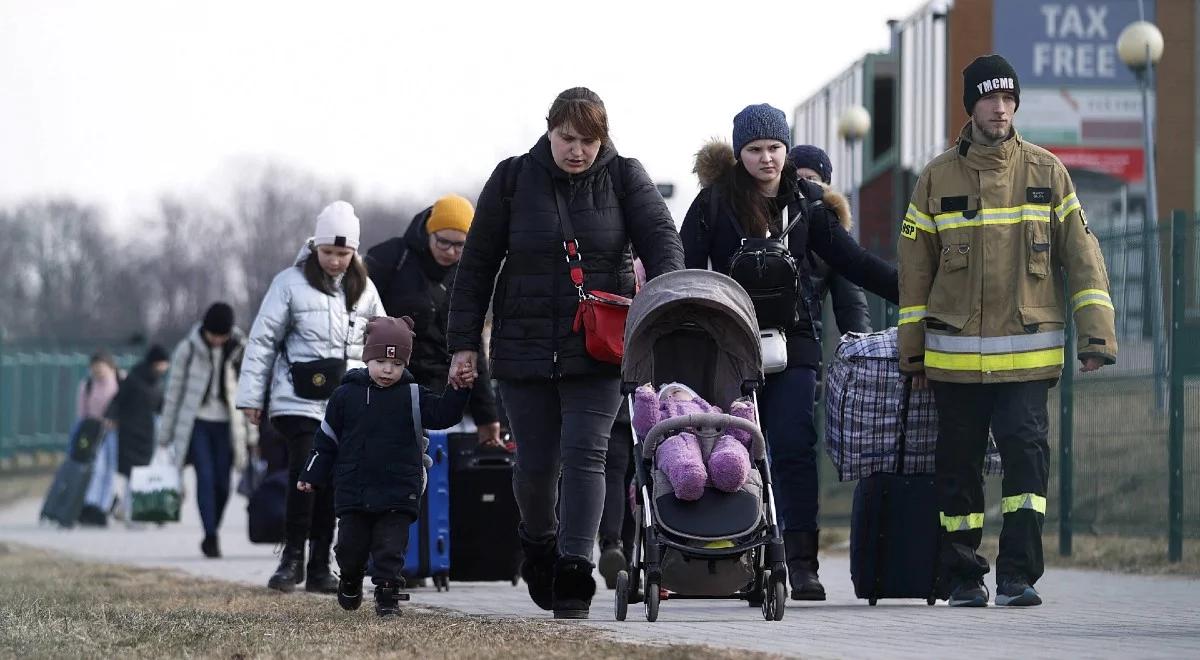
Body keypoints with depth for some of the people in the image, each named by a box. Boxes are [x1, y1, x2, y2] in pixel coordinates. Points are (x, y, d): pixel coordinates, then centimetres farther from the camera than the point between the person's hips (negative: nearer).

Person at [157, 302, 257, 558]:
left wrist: (251, 431, 10)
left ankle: (211, 536, 18)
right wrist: (166, 431, 6)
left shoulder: (239, 349, 1)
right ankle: (211, 537, -16)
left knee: (222, 483, 0)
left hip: (226, 424, 2)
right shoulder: (188, 349, -4)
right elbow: (173, 390, 4)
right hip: (196, 422, -2)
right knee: (205, 477, -15)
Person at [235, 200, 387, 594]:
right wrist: (251, 396, -2)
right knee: (305, 472, -16)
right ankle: (293, 558, -3)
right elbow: (262, 339, 1)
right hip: (299, 398, -4)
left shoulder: (363, 289, 11)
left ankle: (319, 567, 9)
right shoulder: (291, 283, -1)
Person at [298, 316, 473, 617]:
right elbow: (327, 439, 8)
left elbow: (442, 414, -9)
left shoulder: (412, 397, 1)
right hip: (353, 492, 1)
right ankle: (350, 581, 38)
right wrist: (312, 476, 10)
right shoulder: (346, 395, 2)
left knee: (391, 548, -5)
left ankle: (387, 595, 4)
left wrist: (458, 391, -25)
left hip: (398, 495, -1)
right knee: (350, 546, 10)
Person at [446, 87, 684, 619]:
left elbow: (661, 238, -9)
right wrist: (464, 342, 2)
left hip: (598, 350, -1)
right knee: (536, 462, 5)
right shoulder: (513, 180, 2)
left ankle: (573, 572, -14)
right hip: (524, 348, 1)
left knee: (585, 453, -12)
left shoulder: (624, 178, 1)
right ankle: (538, 542, 35)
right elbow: (477, 264, 6)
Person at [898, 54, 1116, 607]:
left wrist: (1097, 333, -3)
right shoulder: (938, 178, 5)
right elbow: (914, 268, 9)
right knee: (959, 463, 5)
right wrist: (912, 349, 7)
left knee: (1026, 453, -13)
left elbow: (1081, 254, 5)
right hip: (954, 352, 1)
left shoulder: (1046, 171, 6)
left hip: (1027, 351, -1)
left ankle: (1017, 575, -12)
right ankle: (962, 577, 16)